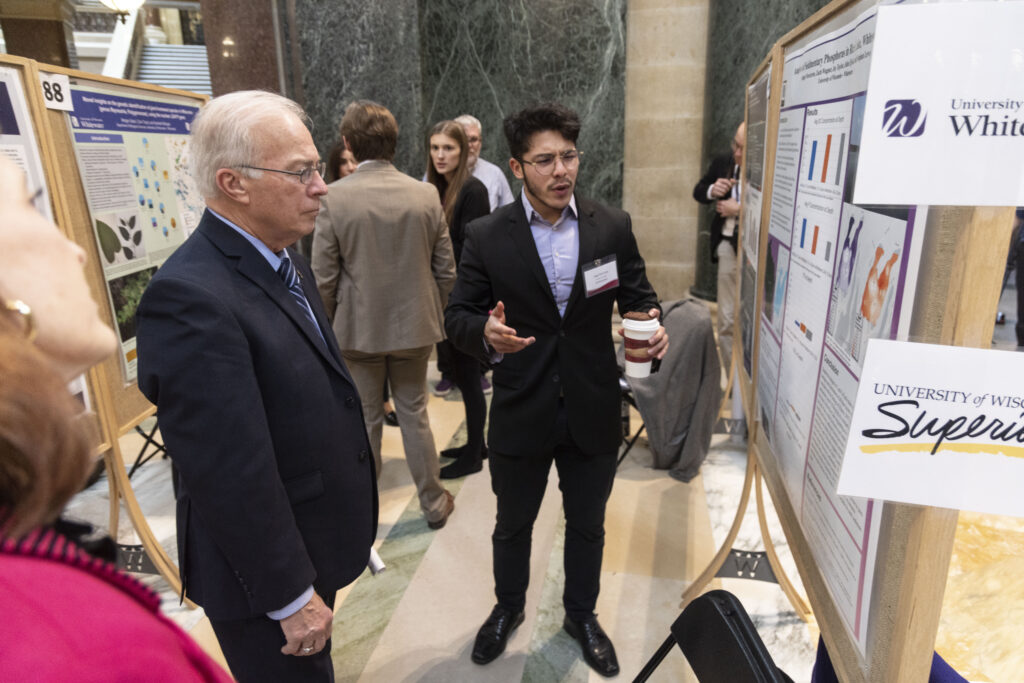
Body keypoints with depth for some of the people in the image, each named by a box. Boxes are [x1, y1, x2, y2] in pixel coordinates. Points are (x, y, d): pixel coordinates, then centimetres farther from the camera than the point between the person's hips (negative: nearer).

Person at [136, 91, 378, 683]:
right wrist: (290, 597, -18)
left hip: (315, 543, 8)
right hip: (266, 572, -8)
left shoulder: (283, 261, 1)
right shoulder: (191, 296, -29)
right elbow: (231, 474, -27)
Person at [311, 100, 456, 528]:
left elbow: (324, 277, -10)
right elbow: (445, 270, -2)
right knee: (414, 413, 15)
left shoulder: (334, 198, -13)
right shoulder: (426, 195, -6)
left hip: (358, 328, -2)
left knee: (365, 419, 14)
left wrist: (326, 327, 5)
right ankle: (433, 503, 27)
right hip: (414, 324, 2)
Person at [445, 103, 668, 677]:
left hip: (593, 413, 1)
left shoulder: (614, 227, -5)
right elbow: (458, 315, -5)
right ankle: (509, 608, 51)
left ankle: (582, 614, 49)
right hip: (521, 413, -1)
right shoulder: (487, 236, -9)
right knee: (513, 525, 21)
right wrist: (486, 333, -27)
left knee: (587, 526, 21)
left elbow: (639, 297, 4)